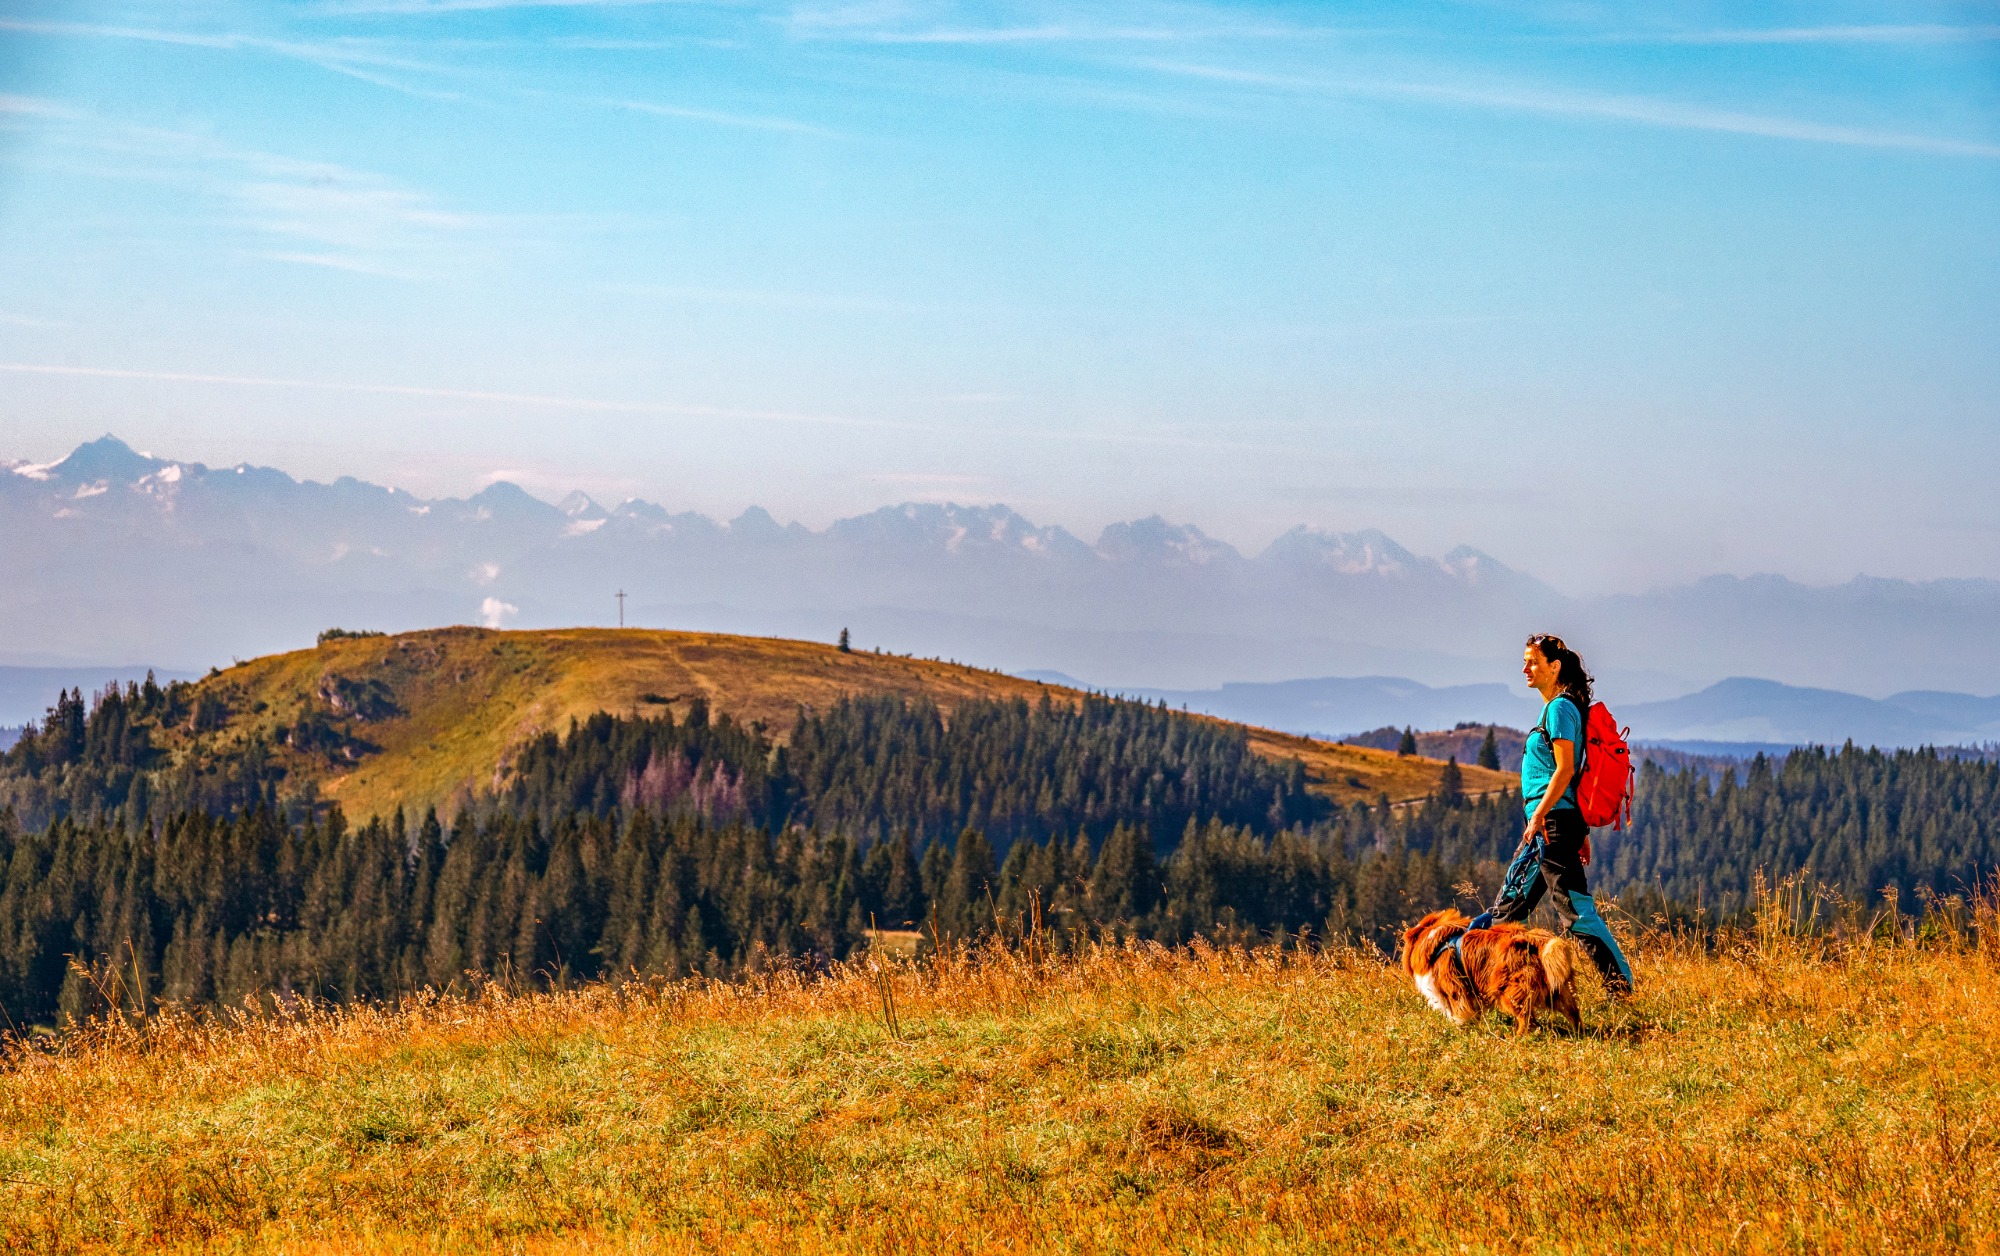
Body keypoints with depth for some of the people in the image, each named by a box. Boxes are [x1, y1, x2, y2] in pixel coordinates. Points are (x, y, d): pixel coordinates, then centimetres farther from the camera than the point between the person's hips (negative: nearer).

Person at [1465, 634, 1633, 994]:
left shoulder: (1560, 708, -11)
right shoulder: (1558, 708, 19)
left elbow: (1565, 770, -19)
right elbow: (1568, 772, 21)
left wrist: (1539, 815, -25)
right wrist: (1580, 833, 22)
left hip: (1552, 820, -11)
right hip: (1549, 823, 11)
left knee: (1575, 908, -11)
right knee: (1510, 901, 14)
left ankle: (1620, 982, -11)